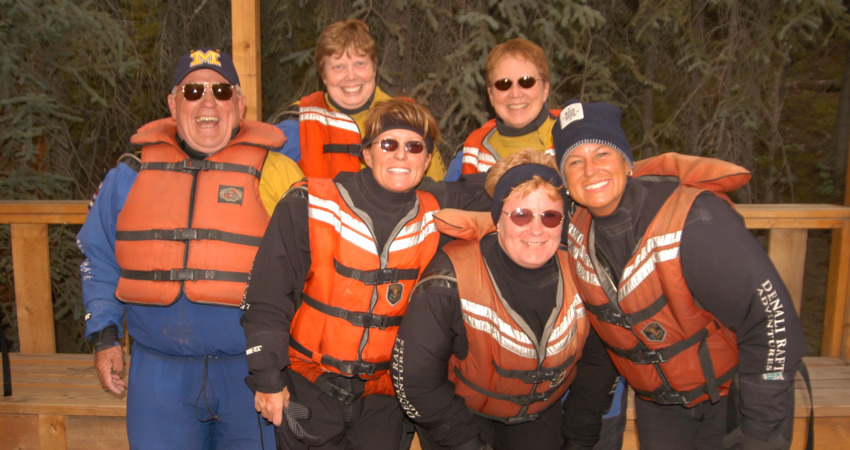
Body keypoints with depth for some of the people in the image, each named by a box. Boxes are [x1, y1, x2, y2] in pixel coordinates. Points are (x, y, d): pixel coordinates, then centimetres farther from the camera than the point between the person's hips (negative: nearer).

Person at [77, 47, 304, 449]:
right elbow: (99, 258, 15)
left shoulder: (274, 172, -3)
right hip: (159, 373, 2)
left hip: (251, 370, -1)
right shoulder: (130, 176, 6)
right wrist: (104, 336, 8)